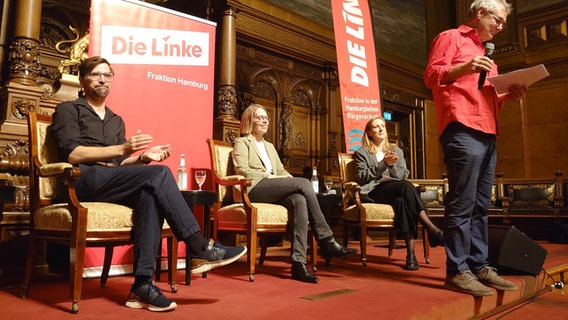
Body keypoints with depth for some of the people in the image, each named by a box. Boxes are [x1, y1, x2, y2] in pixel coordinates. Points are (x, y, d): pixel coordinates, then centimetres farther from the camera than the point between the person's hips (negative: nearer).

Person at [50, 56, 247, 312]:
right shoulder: (68, 110, 9)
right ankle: (200, 249, -25)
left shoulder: (116, 121, 28)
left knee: (150, 193, -31)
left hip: (111, 183, 5)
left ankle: (142, 284, -35)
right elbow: (72, 154, -8)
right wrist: (121, 148, -17)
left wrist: (143, 157, -1)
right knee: (159, 174, -26)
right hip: (83, 181, -5)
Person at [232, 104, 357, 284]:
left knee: (300, 200, -31)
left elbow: (281, 171, 25)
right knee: (304, 183, -25)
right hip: (253, 190, -6)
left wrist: (289, 179, 2)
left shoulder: (269, 146, 34)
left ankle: (298, 262, -38)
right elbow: (243, 171, -3)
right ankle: (327, 242, -24)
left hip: (273, 193, 6)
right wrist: (269, 176, -10)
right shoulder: (242, 143, 13)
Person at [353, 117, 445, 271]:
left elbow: (403, 175, 13)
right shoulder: (362, 152, 16)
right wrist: (383, 163, -9)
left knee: (401, 200, -38)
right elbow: (362, 177, 0)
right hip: (373, 192, -3)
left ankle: (411, 253, -46)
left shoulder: (396, 151, 27)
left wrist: (392, 165, -8)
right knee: (405, 186, -35)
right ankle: (433, 230, -41)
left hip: (397, 189, 3)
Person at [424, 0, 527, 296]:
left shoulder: (485, 52, 32)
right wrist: (463, 68, -21)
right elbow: (431, 75, -6)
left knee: (480, 206, 7)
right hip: (462, 131, -9)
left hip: (487, 133, 9)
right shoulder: (450, 38, 8)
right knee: (462, 203, -12)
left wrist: (508, 94, 13)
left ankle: (479, 265, 12)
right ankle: (457, 271, -8)